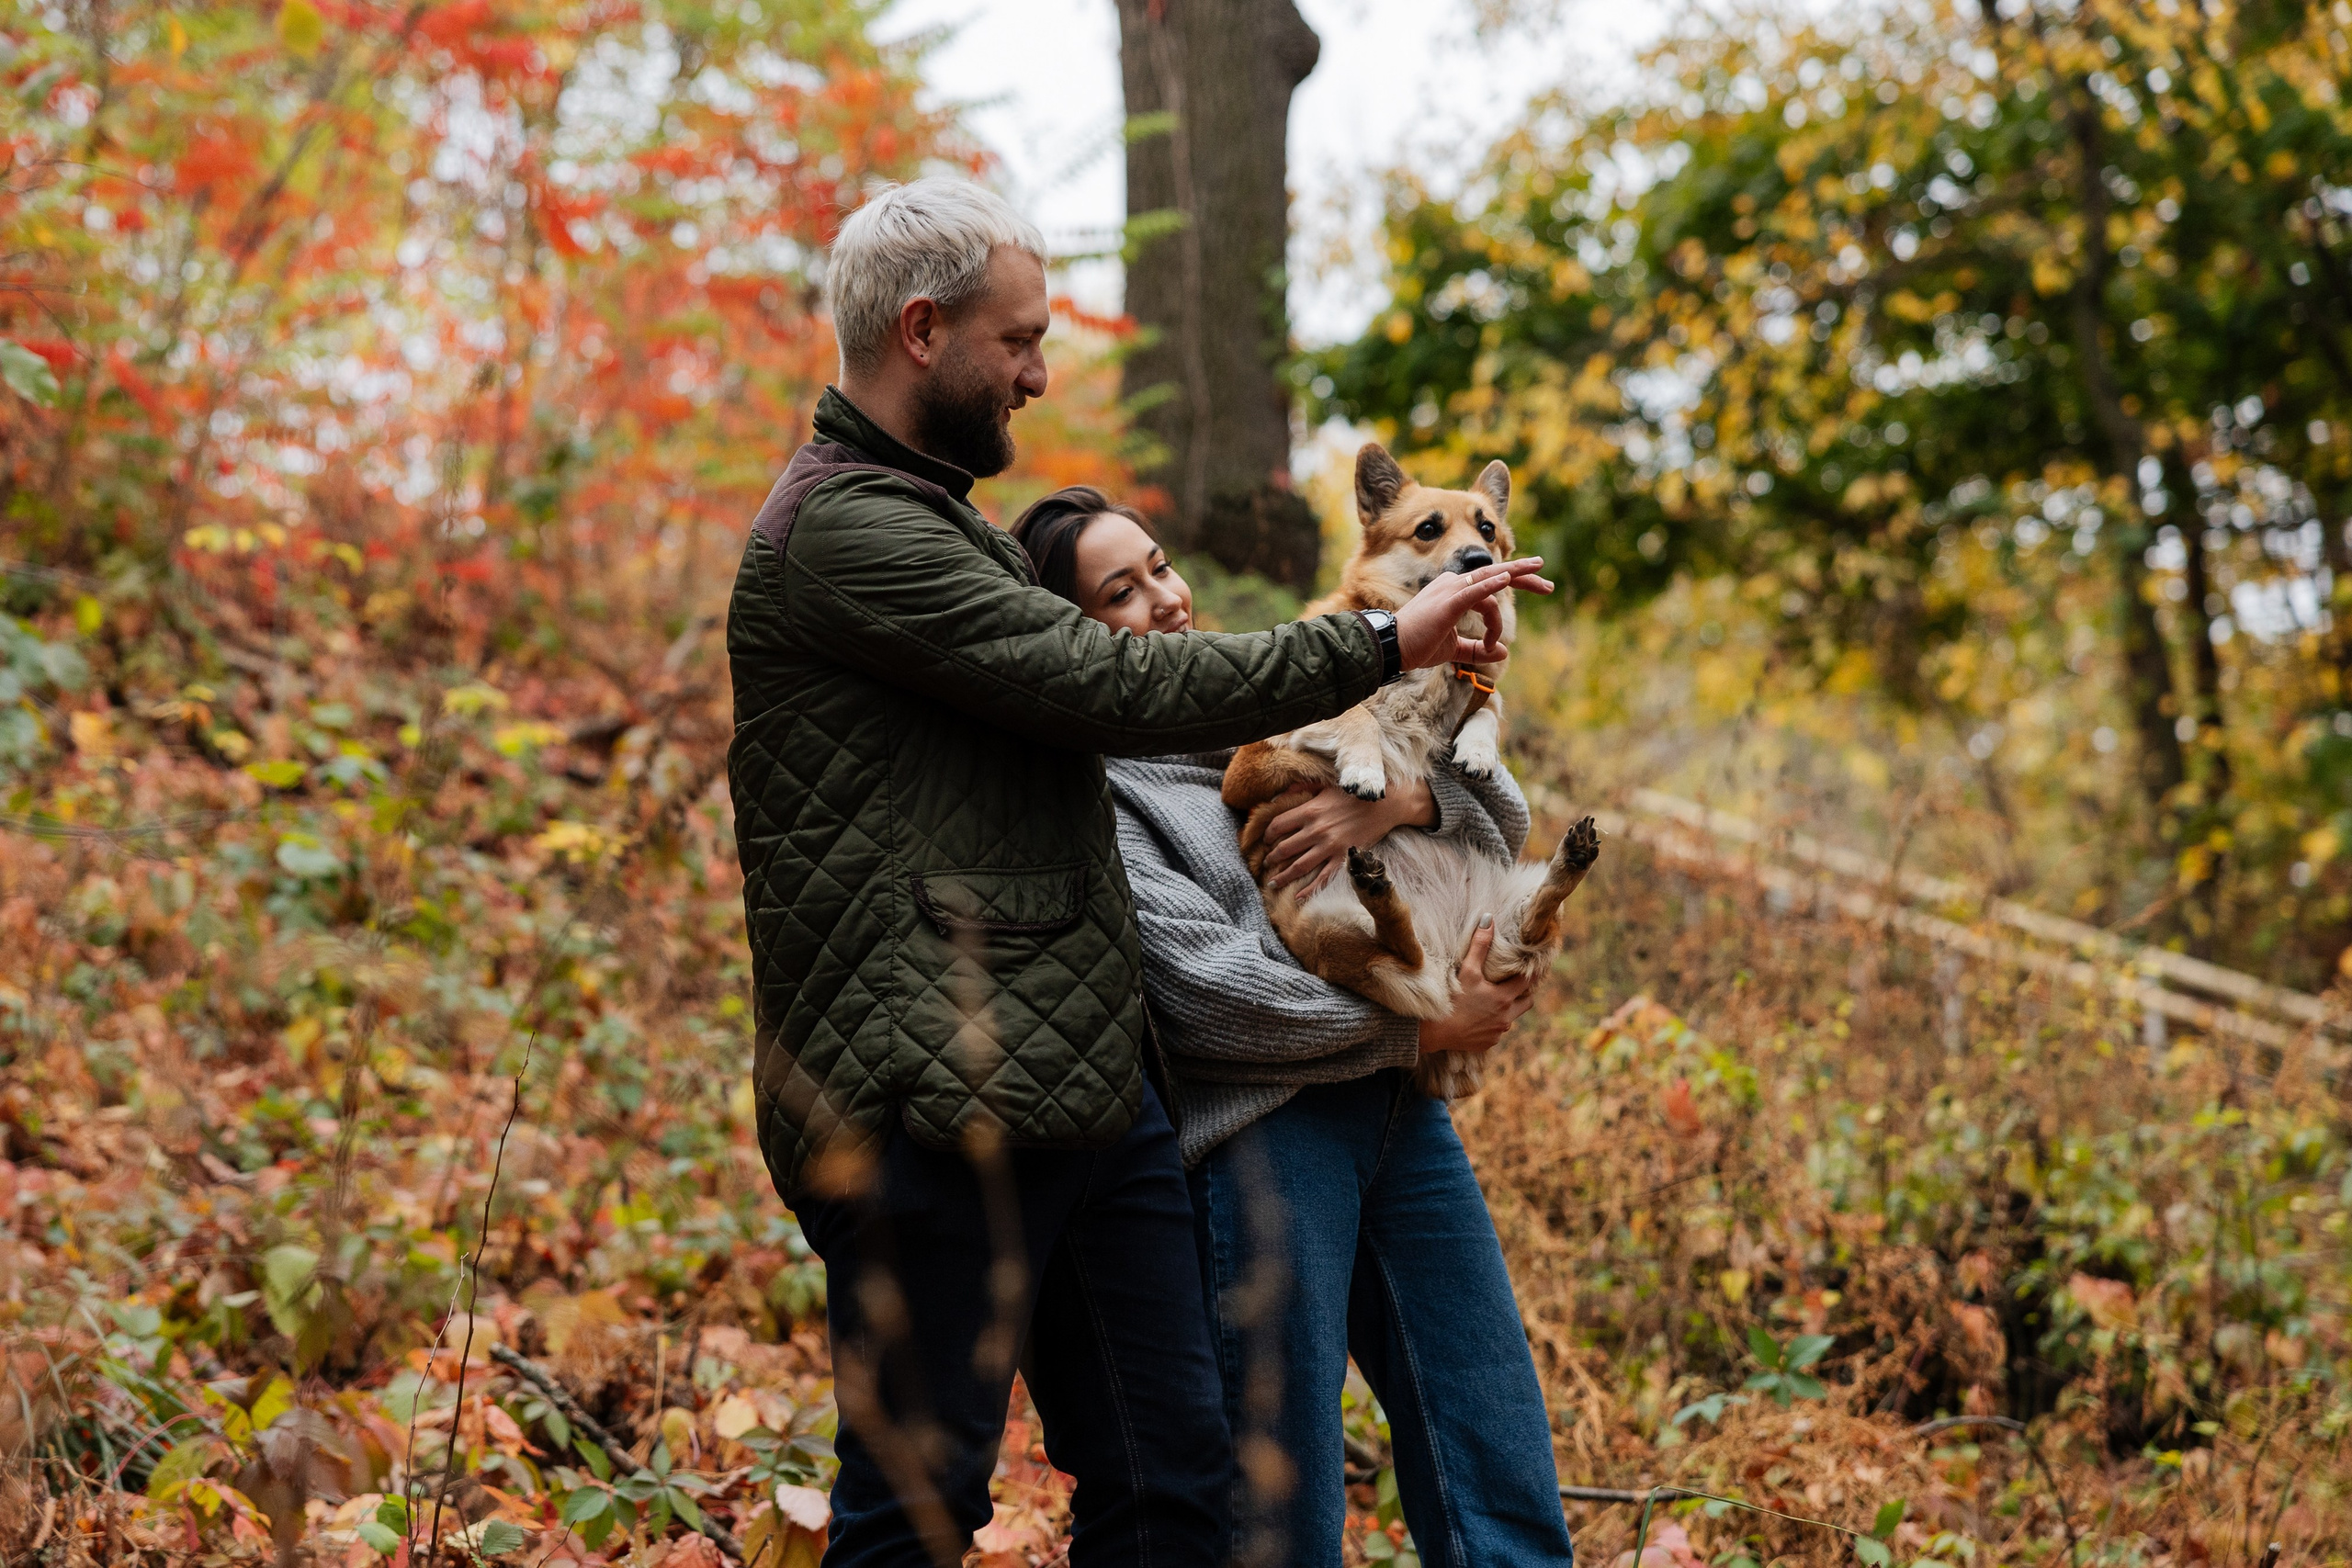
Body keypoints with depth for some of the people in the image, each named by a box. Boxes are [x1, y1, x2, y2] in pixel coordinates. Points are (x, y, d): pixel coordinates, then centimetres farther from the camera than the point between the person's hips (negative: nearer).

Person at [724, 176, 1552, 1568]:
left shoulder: (941, 523, 23)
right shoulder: (843, 530, -12)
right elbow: (1105, 683, -16)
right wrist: (1376, 646, -10)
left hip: (1087, 1084, 10)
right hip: (938, 1109, -10)